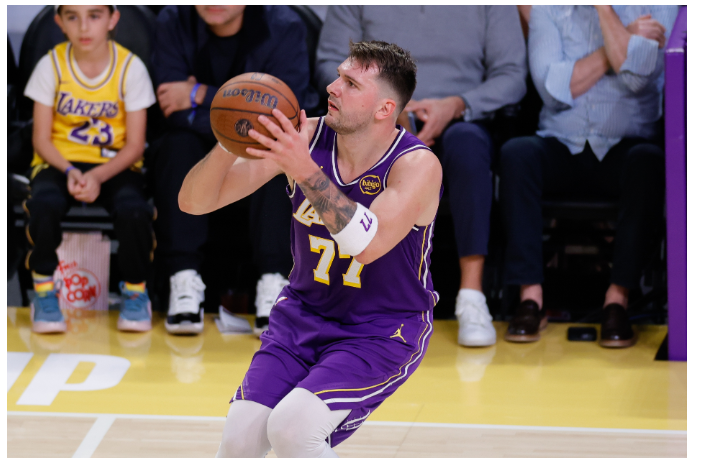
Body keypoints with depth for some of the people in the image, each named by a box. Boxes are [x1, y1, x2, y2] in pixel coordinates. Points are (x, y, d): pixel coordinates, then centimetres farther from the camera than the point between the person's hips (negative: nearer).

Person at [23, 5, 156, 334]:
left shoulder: (130, 68, -8)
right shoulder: (51, 65, -5)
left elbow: (134, 145, -7)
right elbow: (41, 139, -3)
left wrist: (98, 176, -22)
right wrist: (69, 171, -22)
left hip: (114, 164, 0)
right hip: (60, 160, 0)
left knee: (133, 209, -32)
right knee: (45, 203, -33)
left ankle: (135, 291, -5)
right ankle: (44, 290, -11)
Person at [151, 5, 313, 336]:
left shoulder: (284, 28, -14)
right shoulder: (172, 24, -10)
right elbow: (177, 116, -18)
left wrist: (202, 97, -24)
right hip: (197, 157, 1)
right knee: (179, 143, -30)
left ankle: (273, 282, -37)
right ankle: (184, 279, -33)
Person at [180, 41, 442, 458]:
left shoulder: (418, 166, -20)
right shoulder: (304, 139, -9)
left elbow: (367, 245, -37)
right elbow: (193, 201, -11)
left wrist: (305, 172, -44)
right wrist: (228, 147, -31)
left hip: (383, 334, -4)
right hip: (303, 315, 4)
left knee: (291, 427, -26)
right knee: (242, 433, -14)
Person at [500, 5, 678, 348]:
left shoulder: (657, 10, 1)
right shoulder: (549, 10, 6)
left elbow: (638, 77, -17)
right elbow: (554, 89, -8)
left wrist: (605, 10, -16)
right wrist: (622, 43, -10)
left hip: (622, 147, -1)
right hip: (561, 148, 1)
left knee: (648, 160, -35)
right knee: (516, 152, -30)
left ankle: (617, 300, -31)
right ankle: (530, 297, -30)